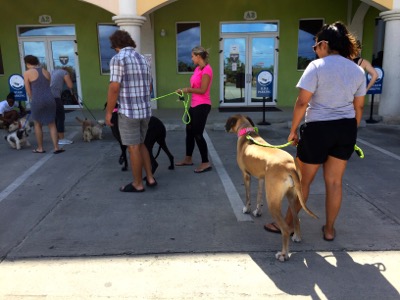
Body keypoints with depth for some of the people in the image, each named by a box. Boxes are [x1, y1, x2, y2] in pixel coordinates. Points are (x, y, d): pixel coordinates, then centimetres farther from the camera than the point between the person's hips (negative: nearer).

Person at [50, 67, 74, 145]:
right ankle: (61, 139, -1)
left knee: (55, 117, 14)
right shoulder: (65, 73, 3)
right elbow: (70, 86, -3)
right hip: (55, 96, -8)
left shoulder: (54, 71, 25)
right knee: (61, 117, -2)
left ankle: (57, 138, 18)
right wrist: (69, 77, 12)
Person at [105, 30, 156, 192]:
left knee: (133, 147, 3)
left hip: (128, 111, -7)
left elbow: (114, 88, -17)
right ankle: (150, 177, 22)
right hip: (145, 110, 7)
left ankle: (137, 184, 14)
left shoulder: (117, 59, -11)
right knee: (140, 144, 20)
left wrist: (108, 112, -8)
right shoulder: (144, 59, 11)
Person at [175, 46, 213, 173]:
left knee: (198, 134, -4)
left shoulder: (206, 69, -16)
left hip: (202, 106, -10)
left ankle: (205, 163, 9)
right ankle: (188, 158, 31)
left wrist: (187, 90, -8)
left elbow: (202, 90, -20)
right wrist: (184, 91, 0)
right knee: (189, 131, 17)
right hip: (194, 105, 10)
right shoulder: (197, 69, 11)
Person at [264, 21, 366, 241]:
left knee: (302, 181, 9)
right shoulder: (357, 70, 6)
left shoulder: (317, 66, -12)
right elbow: (359, 106, 11)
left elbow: (302, 102, -16)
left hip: (318, 129, -5)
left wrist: (293, 130, -5)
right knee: (334, 181, 14)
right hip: (346, 129, 5)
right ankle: (329, 229, 25)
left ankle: (288, 223, 23)